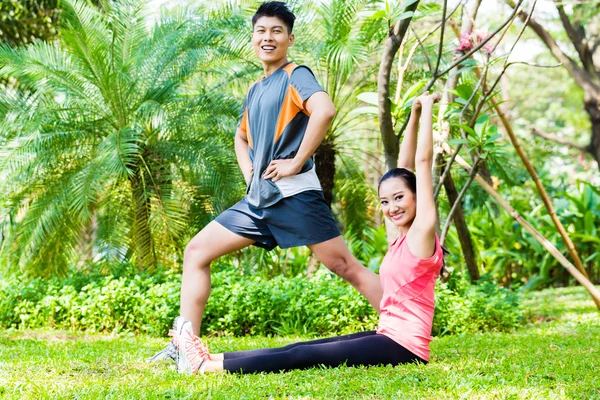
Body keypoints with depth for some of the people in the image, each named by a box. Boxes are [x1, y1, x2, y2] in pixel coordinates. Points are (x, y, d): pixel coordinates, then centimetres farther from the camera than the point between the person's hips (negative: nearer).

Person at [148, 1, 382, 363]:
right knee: (197, 252, 4)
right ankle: (184, 347, 4)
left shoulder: (295, 76, -5)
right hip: (258, 199, 8)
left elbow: (325, 110, -27)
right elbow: (242, 136, 37)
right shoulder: (256, 90, 19)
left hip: (293, 195, -8)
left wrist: (296, 162, -21)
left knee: (349, 268, -7)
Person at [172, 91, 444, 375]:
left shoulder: (422, 232, -9)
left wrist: (426, 109, -6)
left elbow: (423, 160, -11)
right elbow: (404, 168, 19)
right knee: (297, 349, 2)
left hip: (402, 345, -9)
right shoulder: (403, 238, 14)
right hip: (389, 336, 9)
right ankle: (210, 359, 0)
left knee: (302, 356, -11)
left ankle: (205, 367, -12)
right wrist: (414, 114, 20)